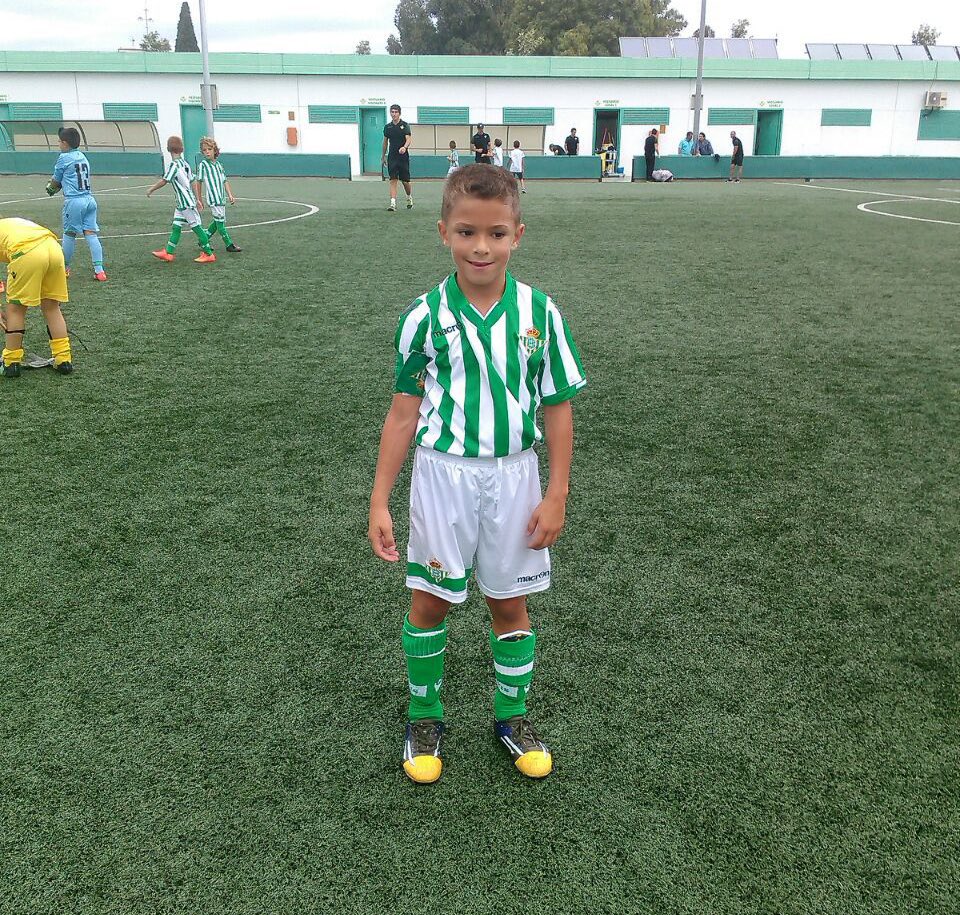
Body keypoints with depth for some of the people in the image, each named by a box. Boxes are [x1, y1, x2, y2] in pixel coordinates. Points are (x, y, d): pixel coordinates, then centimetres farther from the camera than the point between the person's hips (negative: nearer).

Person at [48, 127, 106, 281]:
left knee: (69, 234, 7)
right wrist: (55, 186, 26)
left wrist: (51, 188, 28)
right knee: (91, 234, 0)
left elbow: (56, 180, 7)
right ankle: (99, 270, -9)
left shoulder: (64, 157, -3)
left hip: (74, 201, -5)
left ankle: (65, 267, 19)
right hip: (90, 199, 6)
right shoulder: (83, 157, 15)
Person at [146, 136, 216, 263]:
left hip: (187, 204, -9)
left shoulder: (174, 165, -17)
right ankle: (168, 253, 12)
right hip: (181, 203, 9)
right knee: (176, 227, 9)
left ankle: (209, 254, 1)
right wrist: (196, 198, 21)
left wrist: (151, 189, -4)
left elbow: (164, 181, -17)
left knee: (196, 227, -4)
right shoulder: (185, 163, 8)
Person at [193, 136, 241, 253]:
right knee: (220, 221, -4)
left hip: (221, 198, 7)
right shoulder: (202, 165, -4)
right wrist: (199, 200, -1)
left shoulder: (219, 164, 12)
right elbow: (198, 183, -1)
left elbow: (225, 181, 15)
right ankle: (229, 245, 2)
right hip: (213, 198, -7)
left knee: (218, 221, 12)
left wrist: (230, 195, 7)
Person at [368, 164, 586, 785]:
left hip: (514, 475, 1)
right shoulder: (426, 315, -7)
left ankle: (513, 716, 35)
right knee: (431, 601, 10)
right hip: (443, 473, 0)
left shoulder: (539, 312, -6)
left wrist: (557, 494, -5)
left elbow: (558, 407, -1)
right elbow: (405, 411, -3)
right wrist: (380, 501, -4)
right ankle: (425, 717, 33)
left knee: (510, 602, 14)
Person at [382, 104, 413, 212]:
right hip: (392, 157, 2)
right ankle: (393, 204, -12)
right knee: (393, 180, -8)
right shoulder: (387, 127, 9)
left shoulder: (405, 125, -2)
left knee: (405, 181, 4)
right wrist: (383, 156, 19)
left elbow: (408, 139, -13)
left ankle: (409, 198, 32)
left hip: (403, 157, -2)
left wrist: (404, 147, -34)